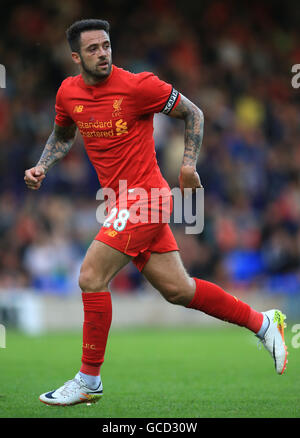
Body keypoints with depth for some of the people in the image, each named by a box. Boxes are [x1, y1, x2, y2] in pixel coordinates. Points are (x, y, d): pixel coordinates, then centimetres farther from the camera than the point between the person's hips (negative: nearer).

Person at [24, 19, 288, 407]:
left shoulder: (137, 86, -12)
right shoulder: (68, 92, 6)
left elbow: (192, 113, -1)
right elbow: (62, 135, 26)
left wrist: (188, 164, -9)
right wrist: (41, 167, 10)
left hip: (143, 198, -7)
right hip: (122, 202, 7)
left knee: (91, 278, -13)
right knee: (176, 289, 10)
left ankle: (88, 380, 0)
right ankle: (263, 323, 26)